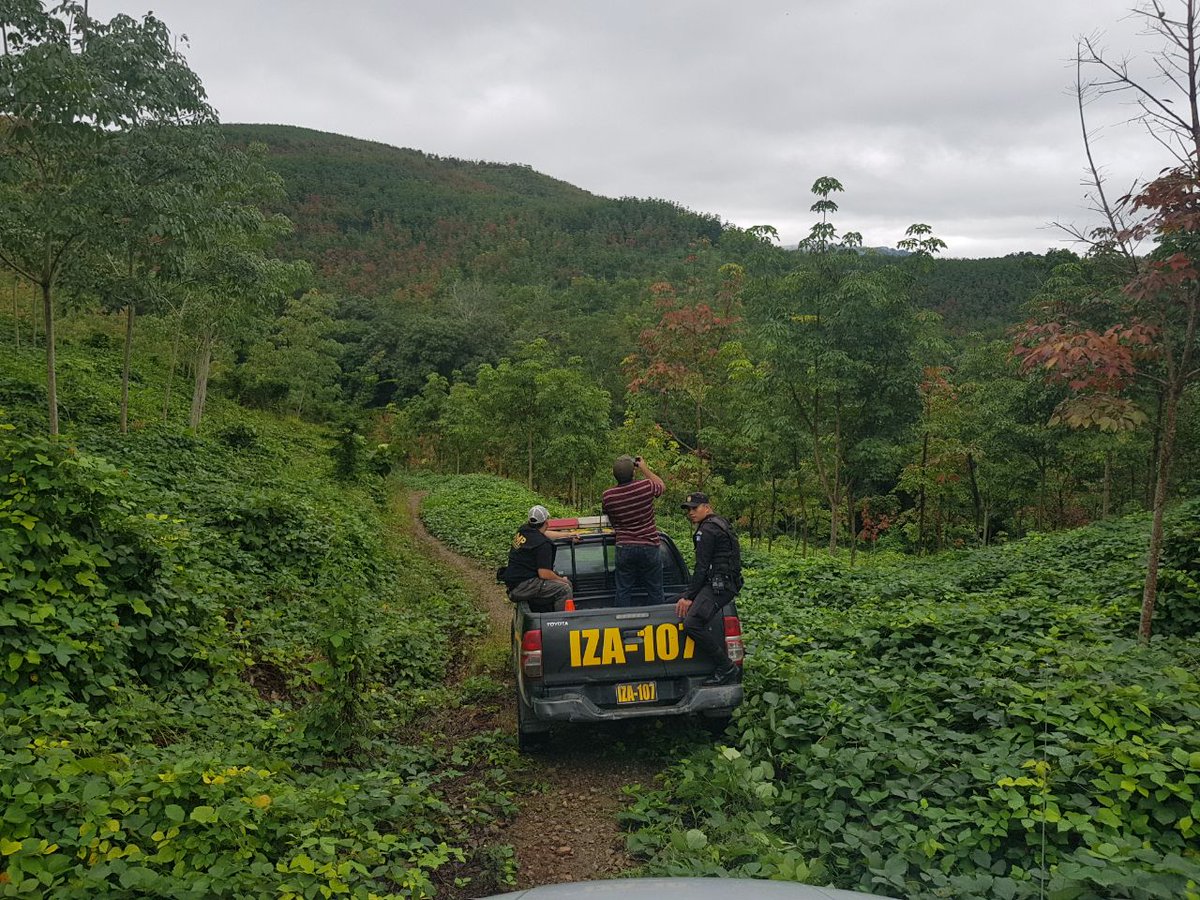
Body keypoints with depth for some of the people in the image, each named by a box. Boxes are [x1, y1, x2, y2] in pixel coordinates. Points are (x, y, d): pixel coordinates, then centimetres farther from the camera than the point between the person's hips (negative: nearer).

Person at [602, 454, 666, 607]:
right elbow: (661, 485, 13)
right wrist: (644, 468, 20)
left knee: (623, 591, 10)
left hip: (624, 548, 1)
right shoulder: (646, 486, -12)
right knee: (654, 591, 10)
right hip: (649, 547, -1)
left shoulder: (607, 496, -7)